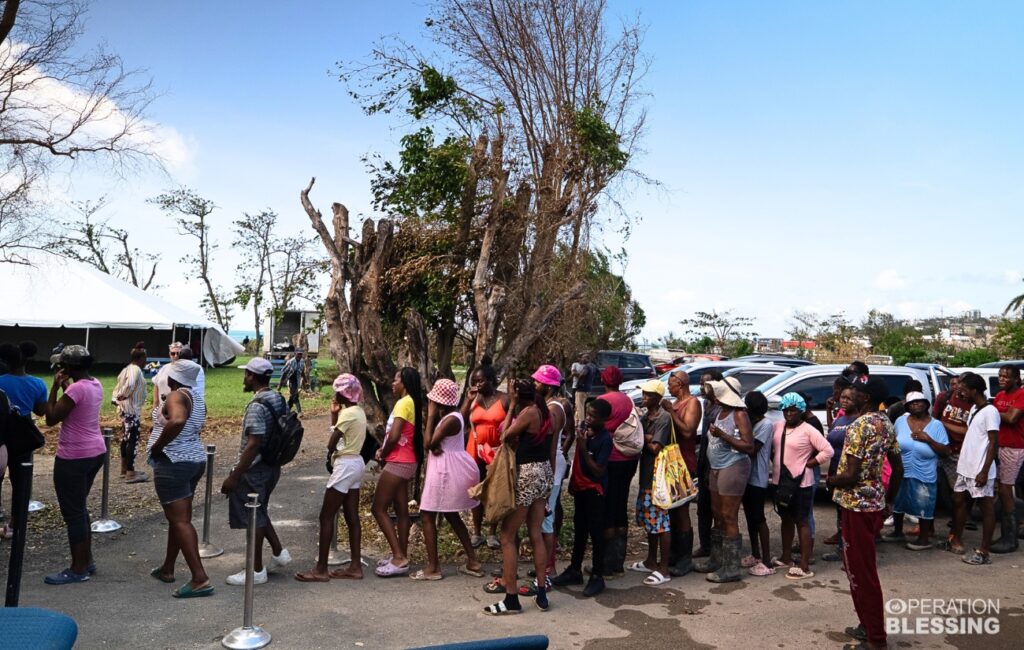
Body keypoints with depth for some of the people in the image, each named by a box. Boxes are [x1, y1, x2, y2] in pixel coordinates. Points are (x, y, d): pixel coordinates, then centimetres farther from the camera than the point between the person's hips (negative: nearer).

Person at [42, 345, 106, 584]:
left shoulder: (77, 388, -20)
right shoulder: (95, 384, 7)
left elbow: (51, 418, -16)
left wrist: (55, 387, -10)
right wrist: (65, 386, 13)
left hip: (74, 457, -9)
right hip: (95, 453, 9)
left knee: (72, 512, 1)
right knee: (79, 508, 20)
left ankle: (78, 570, 9)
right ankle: (87, 561, 27)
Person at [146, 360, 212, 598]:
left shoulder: (176, 396, -17)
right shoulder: (197, 398, 11)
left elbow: (177, 421, -37)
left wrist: (157, 447, -25)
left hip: (173, 463, -10)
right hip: (195, 459, 10)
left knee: (180, 520, -8)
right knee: (179, 517, 19)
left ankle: (200, 579, -12)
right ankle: (167, 568, 33)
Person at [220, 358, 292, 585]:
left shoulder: (257, 406, -22)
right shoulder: (280, 401, 6)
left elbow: (253, 445, -26)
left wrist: (233, 476, -22)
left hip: (254, 470, -9)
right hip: (272, 467, 9)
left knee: (252, 517, 3)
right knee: (259, 513, 23)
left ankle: (256, 571, 13)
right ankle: (279, 553, 26)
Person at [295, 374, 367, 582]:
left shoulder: (348, 413, -18)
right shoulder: (358, 411, 11)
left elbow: (331, 443, -17)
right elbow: (340, 435, 15)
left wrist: (329, 459, 3)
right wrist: (334, 413, 5)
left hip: (345, 465, -10)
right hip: (355, 463, 10)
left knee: (326, 516, -3)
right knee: (352, 517, 11)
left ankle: (321, 569, 2)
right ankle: (355, 566, 14)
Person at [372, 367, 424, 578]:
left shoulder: (403, 403, -15)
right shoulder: (411, 402, 15)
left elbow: (394, 436, -22)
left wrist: (382, 454, -5)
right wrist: (383, 450, 1)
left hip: (398, 463, -10)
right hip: (406, 462, 10)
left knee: (379, 509, -5)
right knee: (401, 511, 12)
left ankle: (399, 558, -7)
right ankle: (401, 556, 17)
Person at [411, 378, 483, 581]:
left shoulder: (450, 420, -21)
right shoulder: (451, 416, 10)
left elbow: (429, 443, -19)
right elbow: (434, 442, 6)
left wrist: (431, 415, -14)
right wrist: (434, 437, -18)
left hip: (446, 470, -10)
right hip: (450, 468, 10)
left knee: (427, 516, -1)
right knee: (452, 516, 18)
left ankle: (433, 568, 3)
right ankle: (473, 562, 21)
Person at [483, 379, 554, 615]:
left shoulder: (528, 412, -15)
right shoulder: (548, 413, 8)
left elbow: (505, 437, -5)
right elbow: (552, 451, 13)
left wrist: (511, 407, 0)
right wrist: (550, 479, 21)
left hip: (526, 474, -8)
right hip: (544, 473, 8)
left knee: (507, 537, 1)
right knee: (536, 535, 14)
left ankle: (511, 599, 5)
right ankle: (542, 594, 19)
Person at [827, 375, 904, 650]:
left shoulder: (859, 426, -20)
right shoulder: (885, 423, 8)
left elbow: (851, 476, -24)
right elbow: (898, 468, 15)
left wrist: (830, 480, -5)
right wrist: (889, 501, 23)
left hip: (857, 505, -9)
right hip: (875, 503, 9)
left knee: (861, 572, 1)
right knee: (862, 566, 21)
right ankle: (869, 626, 32)